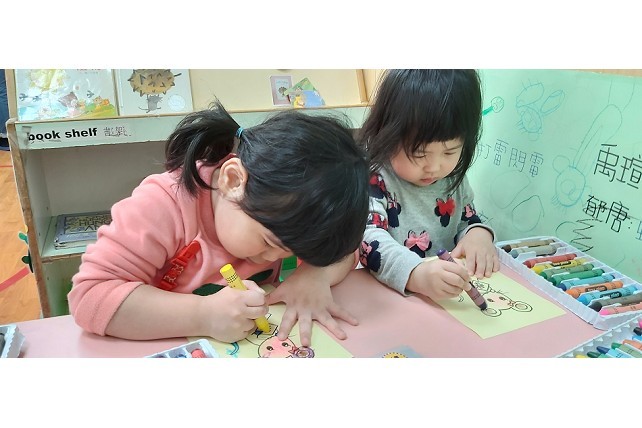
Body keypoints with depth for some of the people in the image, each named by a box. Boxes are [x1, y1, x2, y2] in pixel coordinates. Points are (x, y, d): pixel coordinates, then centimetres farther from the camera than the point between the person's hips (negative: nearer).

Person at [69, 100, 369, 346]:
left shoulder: (278, 205, -12)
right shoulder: (163, 206, -25)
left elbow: (342, 246, -4)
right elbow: (88, 297, -28)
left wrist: (315, 274, -26)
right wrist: (204, 316, -37)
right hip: (168, 351, -3)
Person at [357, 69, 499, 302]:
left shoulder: (454, 179, 3)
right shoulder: (370, 178, -15)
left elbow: (468, 219, 16)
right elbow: (368, 237, -27)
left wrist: (479, 234, -6)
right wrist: (416, 274, -41)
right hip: (386, 295, -4)